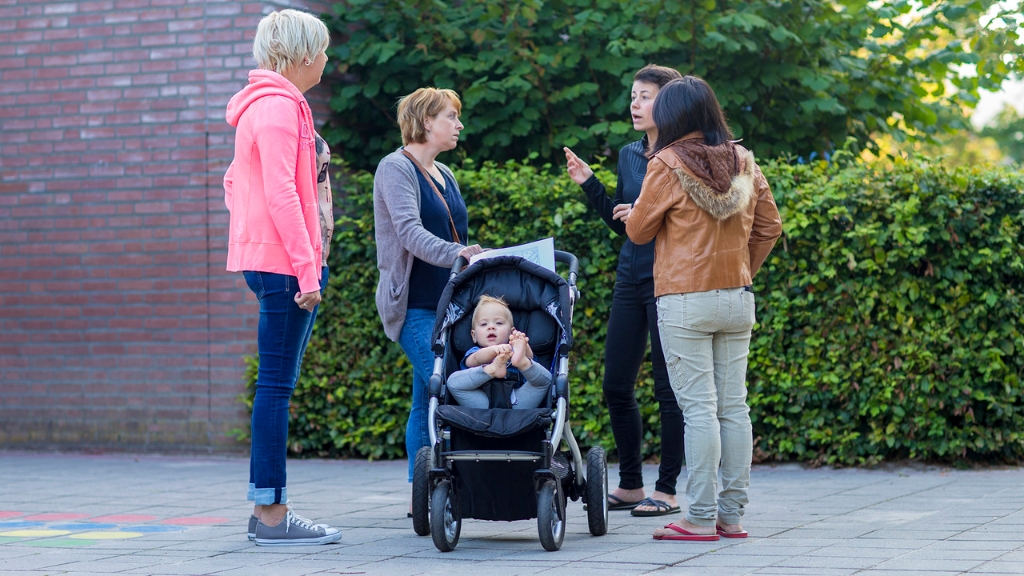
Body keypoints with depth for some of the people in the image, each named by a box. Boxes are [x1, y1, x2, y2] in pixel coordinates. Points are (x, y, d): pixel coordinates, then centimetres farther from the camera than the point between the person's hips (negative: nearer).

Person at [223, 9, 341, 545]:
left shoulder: (264, 104, 19)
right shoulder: (280, 107, -12)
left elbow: (235, 183, 25)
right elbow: (281, 194, -19)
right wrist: (307, 269, -20)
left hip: (263, 258, 10)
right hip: (284, 262, -10)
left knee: (276, 384, 12)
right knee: (277, 384, -8)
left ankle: (265, 508, 16)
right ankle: (271, 513, -7)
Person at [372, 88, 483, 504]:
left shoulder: (443, 175, 18)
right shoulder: (396, 168, -8)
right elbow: (410, 232, -23)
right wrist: (454, 254, -37)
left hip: (447, 301, 8)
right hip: (414, 305, -8)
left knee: (428, 400, 7)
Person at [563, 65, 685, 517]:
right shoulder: (629, 155, 13)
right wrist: (588, 184, 10)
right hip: (630, 277, 8)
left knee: (668, 388, -2)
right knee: (616, 385, 9)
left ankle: (667, 490, 7)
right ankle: (630, 484, 20)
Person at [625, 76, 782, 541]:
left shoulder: (669, 164, -10)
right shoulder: (744, 163, 6)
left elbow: (638, 231, -3)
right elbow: (769, 228, 12)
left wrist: (636, 210, 18)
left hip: (685, 302, -5)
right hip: (738, 299, 5)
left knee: (698, 408, -4)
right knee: (733, 407, 8)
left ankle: (701, 518, -4)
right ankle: (732, 515, 11)